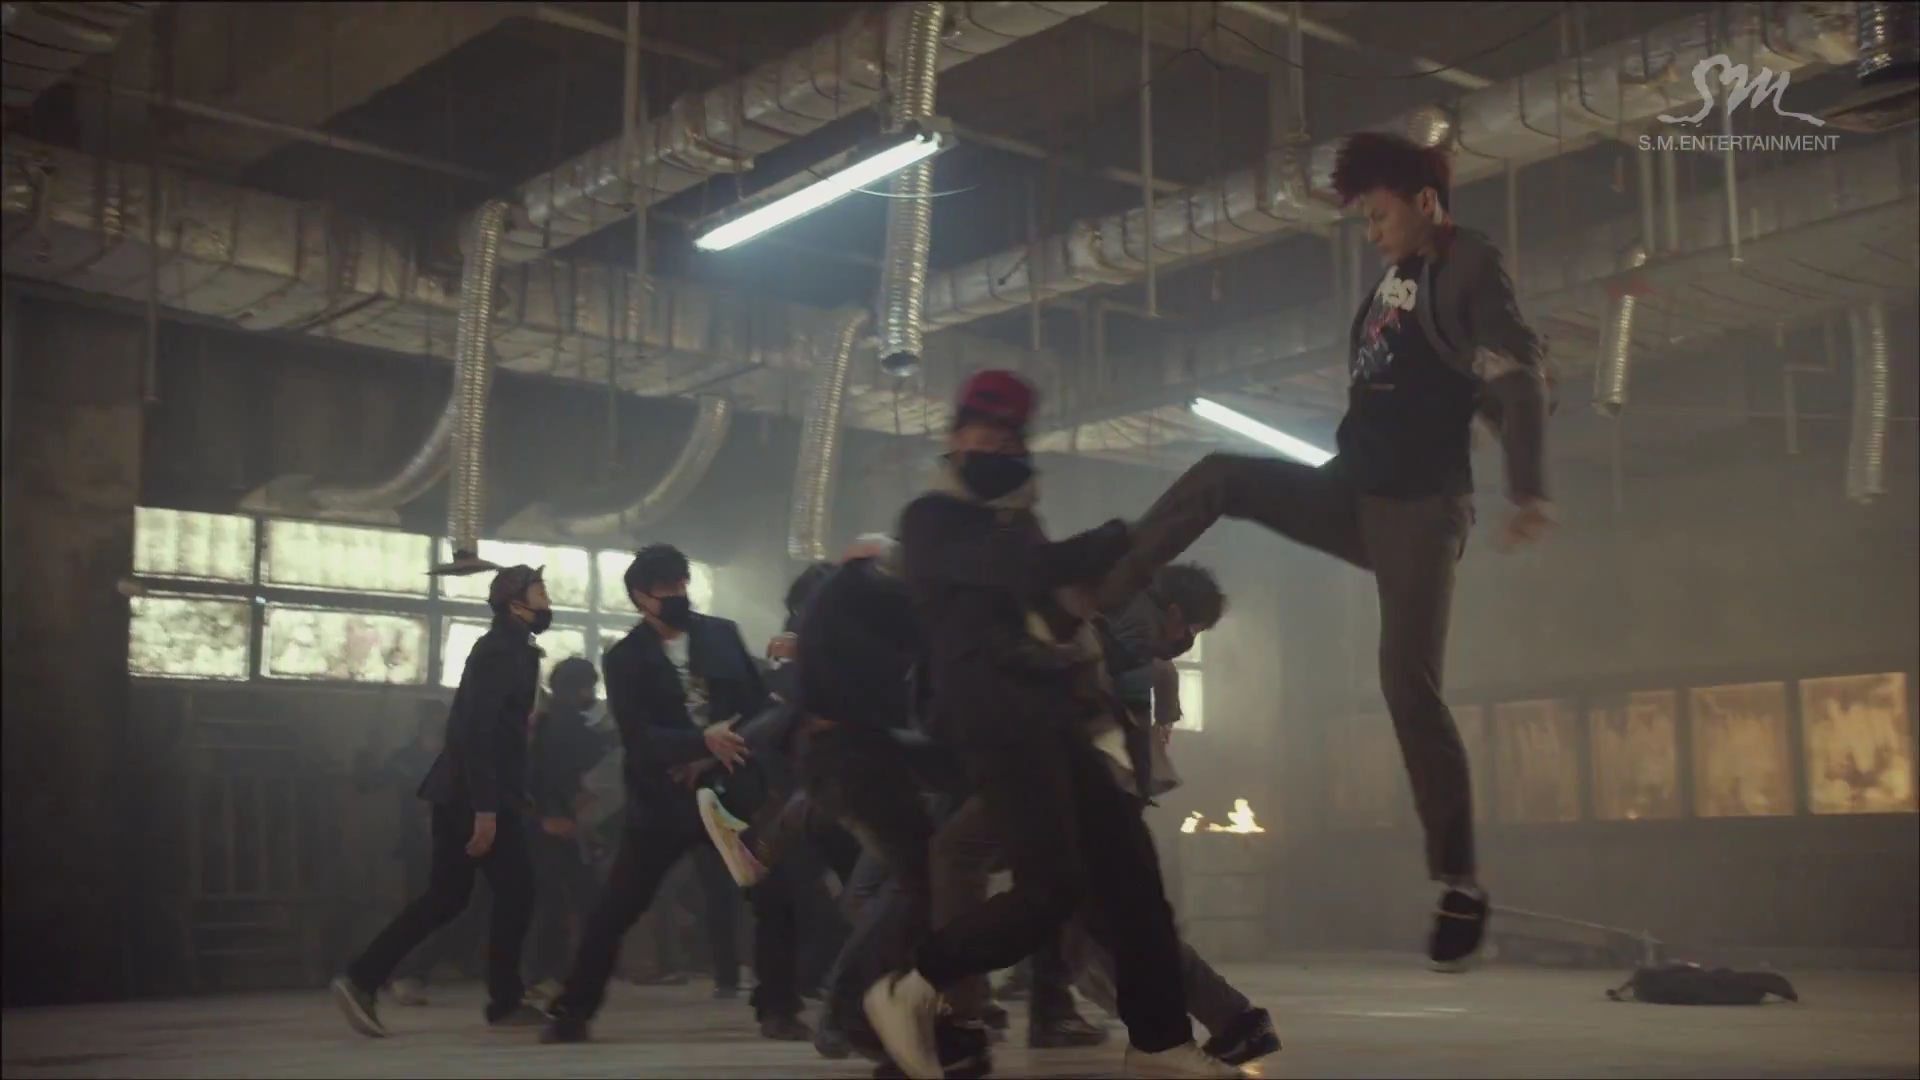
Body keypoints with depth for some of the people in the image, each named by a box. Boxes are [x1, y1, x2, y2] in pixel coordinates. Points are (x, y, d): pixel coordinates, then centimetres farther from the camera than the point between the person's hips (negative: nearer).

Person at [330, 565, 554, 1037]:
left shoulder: (507, 649, 18)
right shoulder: (501, 650, -13)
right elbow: (477, 730, -22)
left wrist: (513, 797, 21)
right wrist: (485, 808, -25)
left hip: (461, 792, 10)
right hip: (479, 795, -10)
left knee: (446, 897, 10)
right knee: (516, 890, -1)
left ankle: (361, 979, 7)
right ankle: (506, 1002, 8)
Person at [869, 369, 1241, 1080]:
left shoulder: (1017, 527, 28)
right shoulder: (933, 520, 0)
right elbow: (1030, 570, -14)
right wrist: (1128, 536, -7)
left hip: (1047, 714, 9)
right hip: (996, 717, -9)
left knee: (1127, 865, 3)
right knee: (1052, 885, -18)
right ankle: (910, 990, -5)